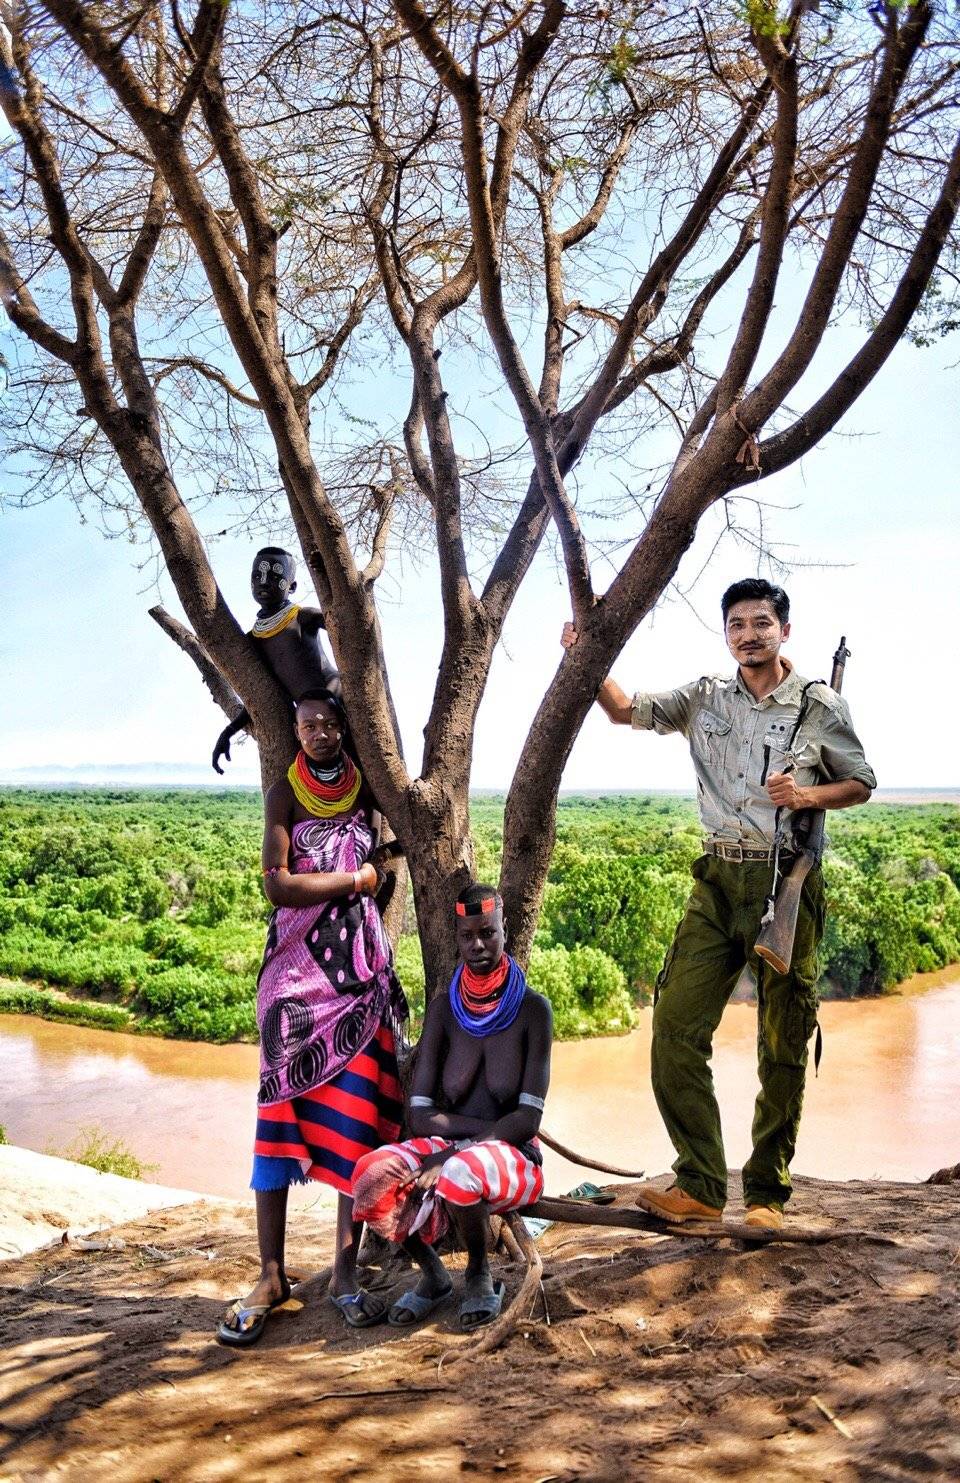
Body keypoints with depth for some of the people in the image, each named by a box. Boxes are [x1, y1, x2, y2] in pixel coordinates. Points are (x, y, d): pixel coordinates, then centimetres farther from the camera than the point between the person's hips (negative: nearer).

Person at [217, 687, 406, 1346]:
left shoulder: (366, 786, 8)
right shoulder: (286, 792, -1)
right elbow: (278, 885, -11)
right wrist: (356, 877, -4)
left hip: (363, 969, 3)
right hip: (297, 970, -3)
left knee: (361, 1111, -2)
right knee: (282, 1109, -4)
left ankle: (346, 1270, 5)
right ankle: (272, 1275, 2)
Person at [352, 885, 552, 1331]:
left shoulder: (532, 1008, -9)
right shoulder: (444, 1008, -1)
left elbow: (528, 1118, -15)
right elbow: (421, 1116, -7)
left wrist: (450, 1154, -23)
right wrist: (492, 1127, -18)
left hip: (512, 1159, -2)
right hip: (446, 1151, 3)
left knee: (460, 1173, -38)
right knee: (373, 1177, -29)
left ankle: (480, 1276, -4)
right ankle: (432, 1273, 2)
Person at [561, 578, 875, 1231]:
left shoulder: (822, 706, 1)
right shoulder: (706, 698, 9)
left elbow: (862, 784, 9)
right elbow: (628, 711, 12)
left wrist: (807, 794, -10)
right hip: (719, 882, 3)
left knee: (783, 1046, 4)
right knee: (676, 1029, -5)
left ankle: (767, 1193, 17)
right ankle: (700, 1185, 4)